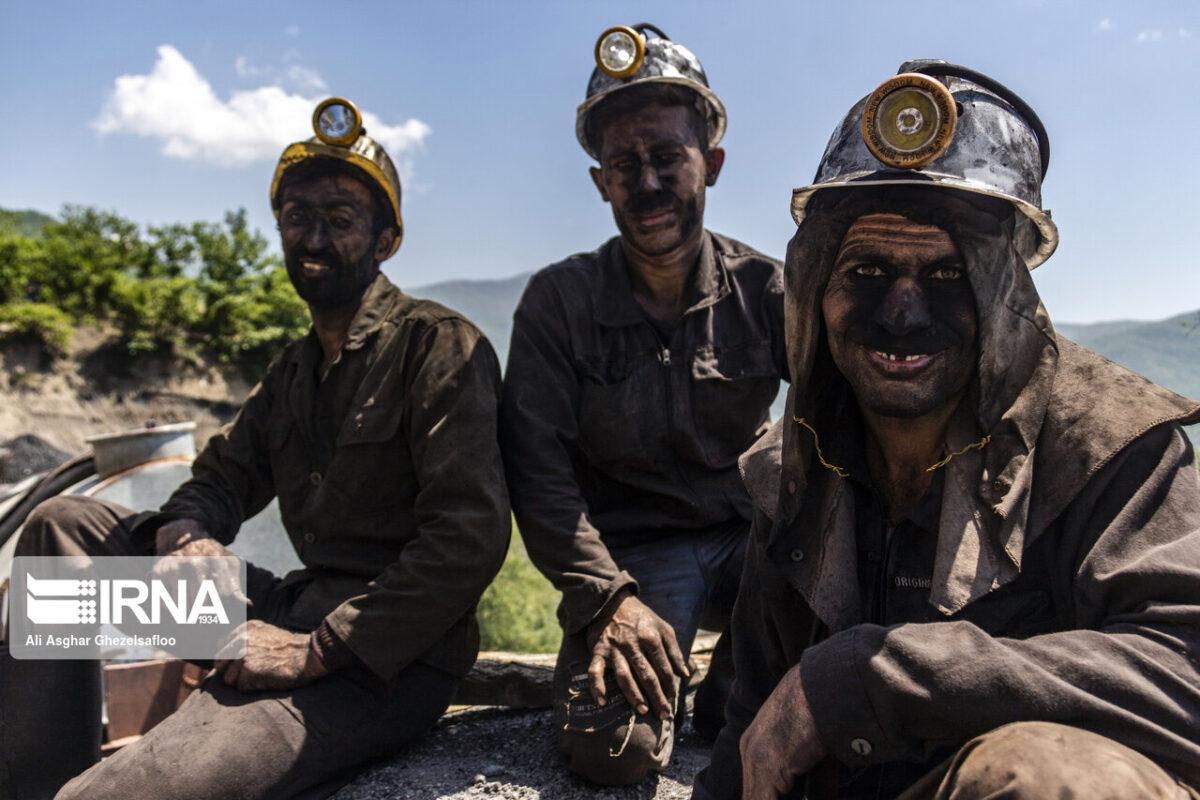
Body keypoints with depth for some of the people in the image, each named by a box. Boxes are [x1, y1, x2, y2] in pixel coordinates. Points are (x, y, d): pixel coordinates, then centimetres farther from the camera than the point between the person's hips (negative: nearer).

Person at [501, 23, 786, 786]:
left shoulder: (767, 290, -1)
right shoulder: (559, 302, -3)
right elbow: (538, 467, -8)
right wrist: (605, 598, -20)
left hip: (748, 540, 2)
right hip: (630, 553, -1)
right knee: (613, 743, -24)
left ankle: (734, 686, 5)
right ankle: (663, 676, 15)